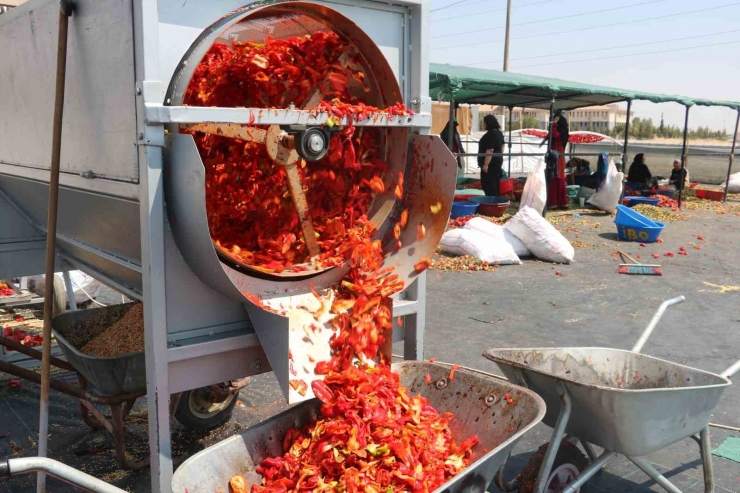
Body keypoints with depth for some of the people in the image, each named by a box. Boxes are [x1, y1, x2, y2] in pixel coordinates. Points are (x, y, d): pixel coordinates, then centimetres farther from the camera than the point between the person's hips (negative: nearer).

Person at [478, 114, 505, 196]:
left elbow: (490, 150, -24)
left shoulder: (490, 134, -19)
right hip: (498, 161, 10)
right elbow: (502, 147, 22)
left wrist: (485, 164, -24)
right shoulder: (499, 133, 12)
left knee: (488, 185, -8)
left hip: (490, 163, -10)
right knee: (495, 184, 14)